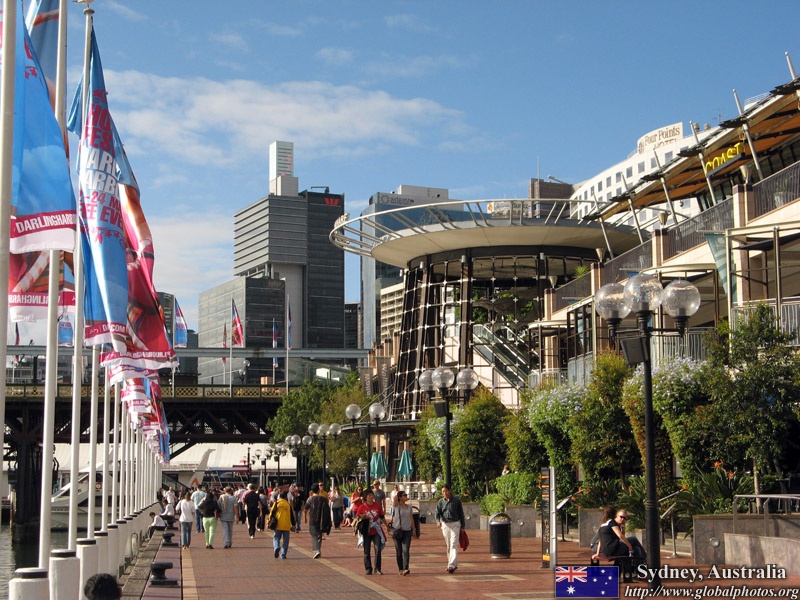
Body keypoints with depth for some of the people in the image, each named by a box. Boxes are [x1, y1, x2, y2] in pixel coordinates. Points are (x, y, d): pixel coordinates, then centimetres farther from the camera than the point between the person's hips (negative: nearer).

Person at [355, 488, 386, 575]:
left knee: (378, 549, -9)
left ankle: (377, 569, -2)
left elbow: (382, 517, 14)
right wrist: (362, 517, -18)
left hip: (376, 531, 1)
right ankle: (368, 569, 16)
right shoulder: (362, 507, -3)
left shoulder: (378, 505, 3)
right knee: (367, 551, 6)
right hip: (366, 532, -1)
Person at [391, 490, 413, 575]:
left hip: (407, 530, 2)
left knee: (406, 550, -11)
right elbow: (395, 497, -20)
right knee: (399, 551, 4)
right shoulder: (396, 506, -2)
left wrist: (413, 529, 17)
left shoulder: (409, 507, 11)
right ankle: (400, 569, 13)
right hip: (397, 530, -2)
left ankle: (405, 569, -20)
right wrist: (398, 492, 1)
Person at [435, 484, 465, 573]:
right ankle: (454, 564, 22)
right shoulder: (441, 501, 4)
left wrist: (462, 526, 1)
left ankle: (452, 565, -19)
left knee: (454, 545, -13)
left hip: (455, 524, -4)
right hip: (445, 524, 4)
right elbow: (438, 512, -3)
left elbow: (461, 513, 2)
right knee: (448, 545, 10)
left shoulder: (456, 501, -3)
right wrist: (438, 521, -24)